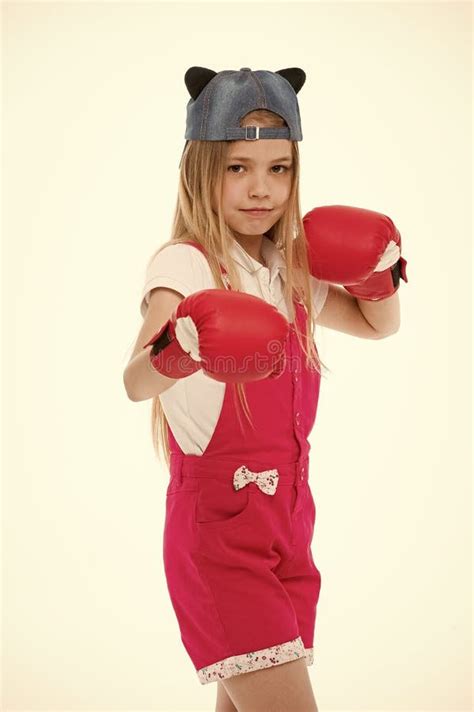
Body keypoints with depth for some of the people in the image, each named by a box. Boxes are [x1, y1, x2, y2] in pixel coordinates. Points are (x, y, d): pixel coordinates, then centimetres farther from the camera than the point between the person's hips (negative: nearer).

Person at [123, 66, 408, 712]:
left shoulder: (295, 270, 8)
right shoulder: (184, 265, -15)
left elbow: (379, 325, 24)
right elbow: (135, 382, -32)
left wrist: (379, 277, 3)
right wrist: (174, 355, -55)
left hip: (286, 527, 7)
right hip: (217, 531, -7)